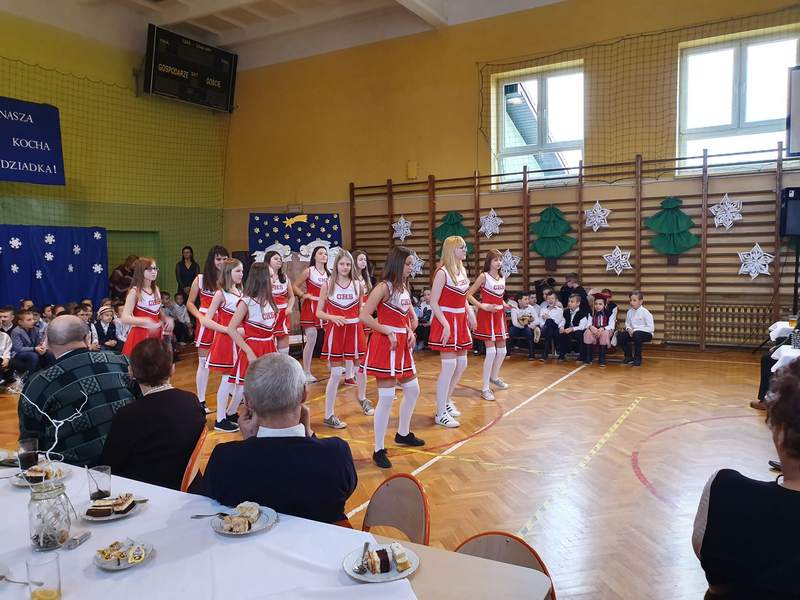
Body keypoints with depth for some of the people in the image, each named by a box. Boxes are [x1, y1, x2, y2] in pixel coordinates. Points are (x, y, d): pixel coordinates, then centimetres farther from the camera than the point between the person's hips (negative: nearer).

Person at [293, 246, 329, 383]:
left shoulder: (328, 273, 11)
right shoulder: (309, 271, -4)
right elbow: (295, 286, -4)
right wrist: (305, 296, -16)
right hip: (311, 307, -6)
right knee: (311, 339, -8)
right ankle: (306, 372, 1)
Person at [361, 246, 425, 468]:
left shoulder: (404, 287, 11)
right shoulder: (384, 287, -15)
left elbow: (412, 317, 22)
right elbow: (364, 316, -22)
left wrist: (410, 331, 4)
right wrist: (388, 331, -18)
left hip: (402, 346, 9)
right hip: (385, 345, -9)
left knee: (412, 390, 20)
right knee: (386, 398, -7)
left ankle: (403, 434, 39)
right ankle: (379, 450, 3)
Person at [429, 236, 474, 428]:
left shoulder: (462, 270, 10)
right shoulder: (443, 272, -15)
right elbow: (433, 302, -17)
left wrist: (470, 313, 7)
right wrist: (446, 325, -22)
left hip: (460, 321, 9)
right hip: (446, 322, -9)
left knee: (462, 364, 13)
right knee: (449, 366, -7)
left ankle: (446, 400, 32)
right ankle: (441, 414, 1)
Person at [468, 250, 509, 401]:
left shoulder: (502, 278, 10)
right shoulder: (484, 276, -9)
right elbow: (468, 295, -12)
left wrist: (505, 305, 8)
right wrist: (483, 306, -18)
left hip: (499, 315, 7)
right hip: (487, 316, -7)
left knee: (502, 351, 13)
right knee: (491, 351, -11)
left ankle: (494, 377, 37)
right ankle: (485, 388, -4)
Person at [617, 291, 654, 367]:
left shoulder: (645, 312, -14)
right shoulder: (630, 312, 2)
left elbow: (651, 328, -16)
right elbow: (627, 323, 13)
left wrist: (635, 330, -22)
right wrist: (629, 329, -13)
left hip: (646, 333, -6)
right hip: (633, 332, 6)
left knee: (637, 335, -38)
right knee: (620, 336, -15)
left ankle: (637, 358, -18)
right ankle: (629, 357, 5)